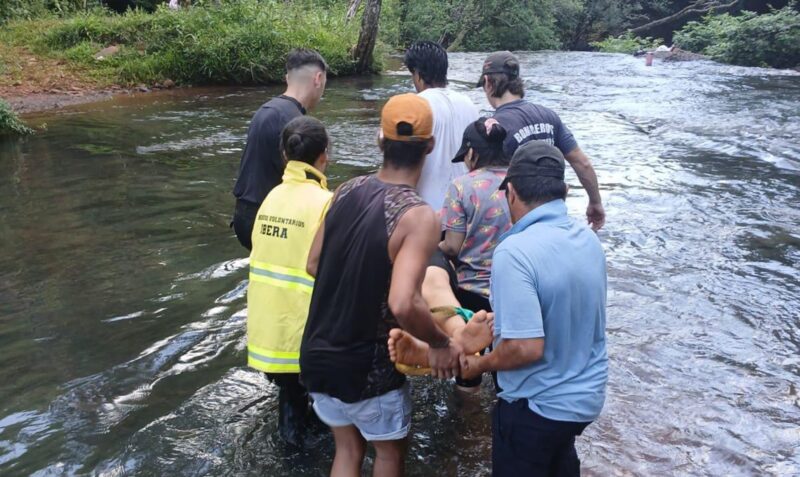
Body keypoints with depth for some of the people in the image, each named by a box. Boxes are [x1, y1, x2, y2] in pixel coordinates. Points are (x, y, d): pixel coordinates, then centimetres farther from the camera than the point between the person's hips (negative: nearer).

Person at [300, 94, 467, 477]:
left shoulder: (346, 191, -4)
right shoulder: (418, 216, -23)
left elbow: (314, 265, 5)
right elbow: (403, 304, -34)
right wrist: (440, 344, -17)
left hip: (317, 353, 6)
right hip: (366, 366, -6)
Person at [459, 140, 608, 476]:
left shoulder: (515, 251, -29)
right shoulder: (588, 238, -4)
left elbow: (526, 348, -30)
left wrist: (480, 364, -12)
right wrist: (500, 323, 15)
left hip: (538, 405, -6)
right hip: (586, 395, 7)